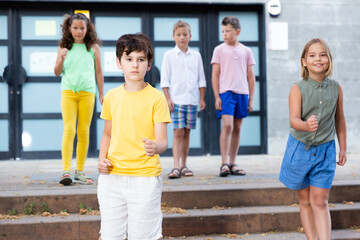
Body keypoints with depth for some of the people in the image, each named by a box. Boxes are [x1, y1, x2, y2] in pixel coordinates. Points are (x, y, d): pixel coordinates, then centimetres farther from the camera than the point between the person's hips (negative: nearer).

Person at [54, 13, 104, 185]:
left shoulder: (93, 47, 8)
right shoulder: (64, 47, 9)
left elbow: (99, 72, 13)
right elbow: (57, 72, 11)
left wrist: (101, 94, 12)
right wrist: (61, 59, -8)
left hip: (87, 92, 0)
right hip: (68, 92, 0)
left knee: (84, 132, 2)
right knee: (69, 129, -10)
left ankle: (80, 171, 10)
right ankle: (66, 171, -13)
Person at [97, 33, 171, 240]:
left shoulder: (156, 97, -4)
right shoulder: (112, 96, 8)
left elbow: (162, 140, -8)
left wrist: (156, 147, -32)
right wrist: (102, 159, 2)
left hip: (145, 177, -4)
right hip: (112, 176, 4)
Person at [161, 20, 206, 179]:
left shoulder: (196, 56, 10)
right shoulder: (169, 55, 3)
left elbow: (201, 79, 14)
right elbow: (165, 79, 1)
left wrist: (202, 98, 9)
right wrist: (168, 98, -7)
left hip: (192, 99, 3)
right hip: (176, 99, -3)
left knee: (186, 132, 7)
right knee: (178, 132, -9)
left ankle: (183, 165, 14)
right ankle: (176, 167, -12)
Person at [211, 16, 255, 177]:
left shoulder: (246, 51, 11)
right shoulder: (219, 50, 4)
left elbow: (250, 76, 14)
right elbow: (215, 74, 3)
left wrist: (251, 98, 10)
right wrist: (217, 97, -5)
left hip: (242, 93, 3)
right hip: (226, 92, -3)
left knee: (237, 129, 6)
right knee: (227, 126, -15)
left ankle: (232, 164, 12)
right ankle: (224, 164, -13)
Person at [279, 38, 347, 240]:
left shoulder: (336, 88, -2)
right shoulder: (298, 89, -11)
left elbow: (339, 119, 9)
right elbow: (294, 119, -21)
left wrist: (343, 148, 14)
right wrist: (306, 125, -44)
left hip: (325, 150, 1)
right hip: (300, 148, 0)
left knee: (320, 202, -4)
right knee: (305, 201, 10)